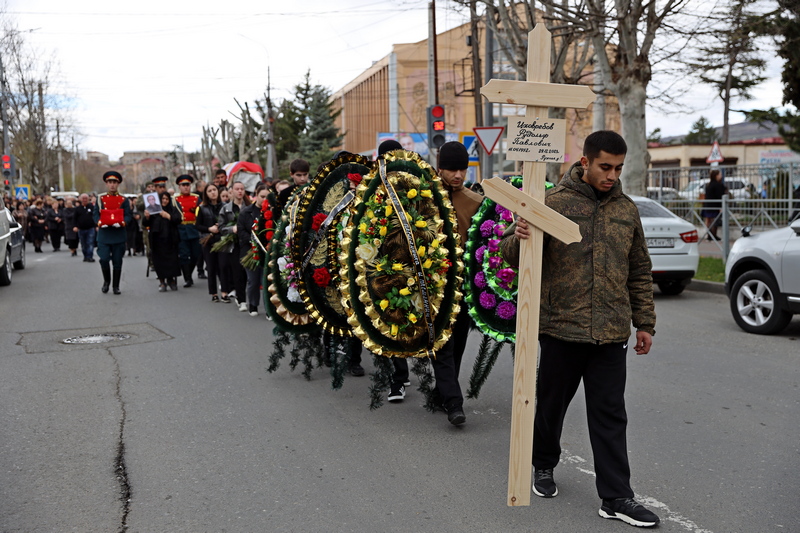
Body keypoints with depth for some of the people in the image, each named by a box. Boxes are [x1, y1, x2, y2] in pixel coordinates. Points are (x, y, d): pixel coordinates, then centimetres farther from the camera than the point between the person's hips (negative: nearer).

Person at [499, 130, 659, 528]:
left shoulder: (626, 211, 10)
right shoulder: (554, 202, -4)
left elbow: (640, 273, 17)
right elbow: (513, 255, -3)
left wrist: (645, 323, 16)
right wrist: (518, 239, -26)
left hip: (611, 334, 3)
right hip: (561, 328, -3)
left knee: (610, 416, 4)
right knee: (551, 403, 12)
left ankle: (616, 498, 11)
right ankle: (543, 465, 37)